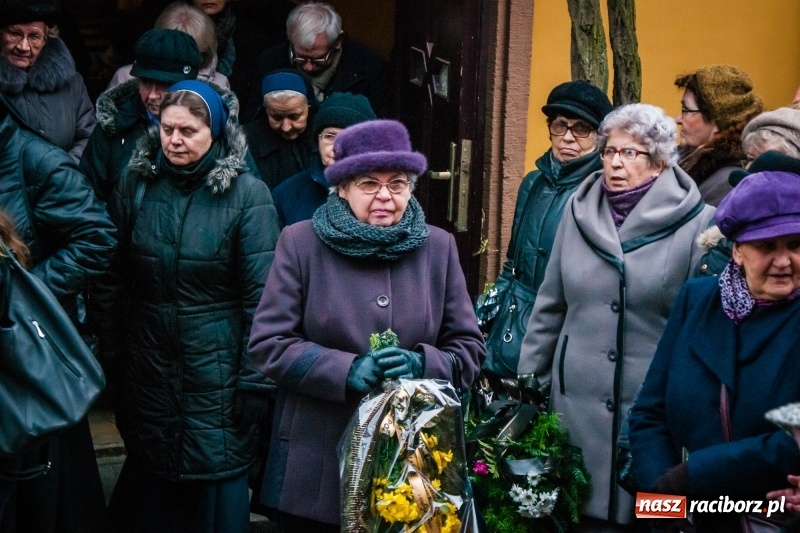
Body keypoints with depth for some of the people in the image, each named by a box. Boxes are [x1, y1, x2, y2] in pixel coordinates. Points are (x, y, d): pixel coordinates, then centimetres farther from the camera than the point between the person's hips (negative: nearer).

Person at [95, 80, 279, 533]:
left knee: (217, 484, 7)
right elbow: (115, 282, 6)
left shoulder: (247, 194, -9)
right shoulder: (136, 185, 1)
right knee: (148, 491, 13)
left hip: (218, 371, -3)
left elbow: (262, 295, -10)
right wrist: (110, 357, 4)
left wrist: (254, 381, -11)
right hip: (148, 371, 3)